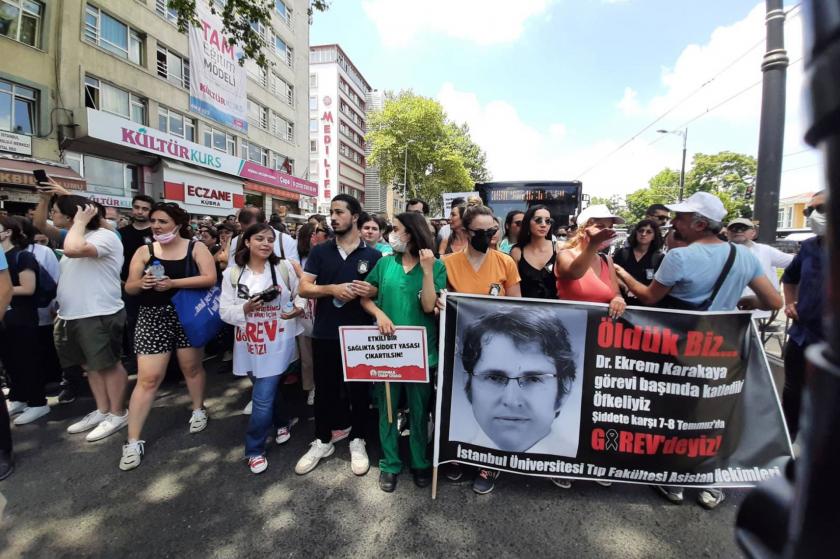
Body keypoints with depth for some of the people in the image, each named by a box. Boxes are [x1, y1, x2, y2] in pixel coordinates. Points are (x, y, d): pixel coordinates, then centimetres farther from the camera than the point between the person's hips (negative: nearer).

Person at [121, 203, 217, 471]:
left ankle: (198, 410, 38)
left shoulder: (196, 247, -2)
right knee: (147, 378, -2)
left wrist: (173, 283, -21)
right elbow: (129, 287, 4)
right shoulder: (144, 251, 3)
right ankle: (133, 441, 8)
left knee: (191, 367, 14)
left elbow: (210, 278, -15)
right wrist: (142, 283, -19)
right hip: (153, 317, 1)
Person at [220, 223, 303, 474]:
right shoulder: (232, 274, 0)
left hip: (277, 344, -2)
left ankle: (254, 449, 19)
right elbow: (225, 312, -1)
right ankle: (282, 423, 49)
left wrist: (298, 310, -15)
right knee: (270, 390, 21)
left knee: (263, 398, -2)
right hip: (249, 344, 3)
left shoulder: (284, 267, -2)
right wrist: (245, 308, -19)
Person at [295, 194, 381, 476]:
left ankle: (357, 441, 31)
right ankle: (322, 440, 34)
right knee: (325, 388, 15)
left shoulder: (373, 255, 0)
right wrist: (332, 289, -20)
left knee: (359, 388, 11)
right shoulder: (319, 251, 3)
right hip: (325, 334, 2)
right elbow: (303, 288, -3)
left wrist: (371, 290, -19)